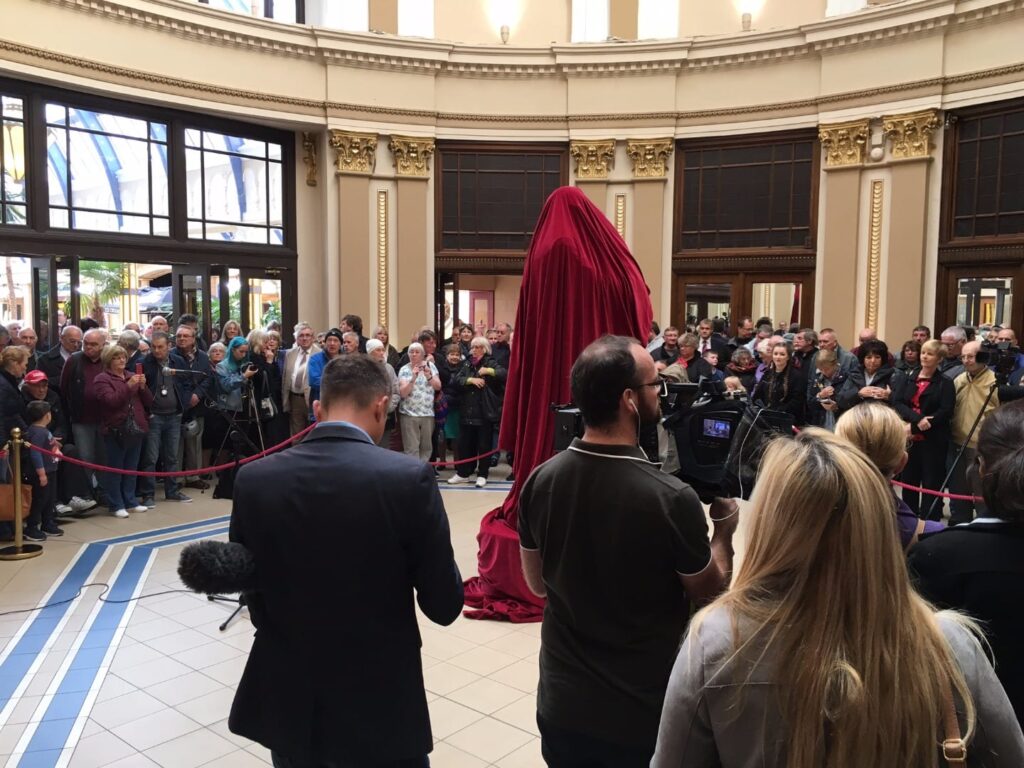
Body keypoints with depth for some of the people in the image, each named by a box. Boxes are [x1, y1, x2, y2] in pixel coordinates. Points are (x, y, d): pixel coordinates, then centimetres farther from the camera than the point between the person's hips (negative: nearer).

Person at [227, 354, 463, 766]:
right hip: (381, 706, -3)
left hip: (288, 705, 3)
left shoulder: (254, 479, -8)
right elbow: (444, 606, -12)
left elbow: (251, 597, 1)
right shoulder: (410, 477, -18)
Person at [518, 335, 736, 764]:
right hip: (645, 714, -3)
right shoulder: (671, 499, -25)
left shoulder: (539, 481, -12)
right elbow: (709, 593, -7)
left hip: (561, 705, 4)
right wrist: (724, 532, 9)